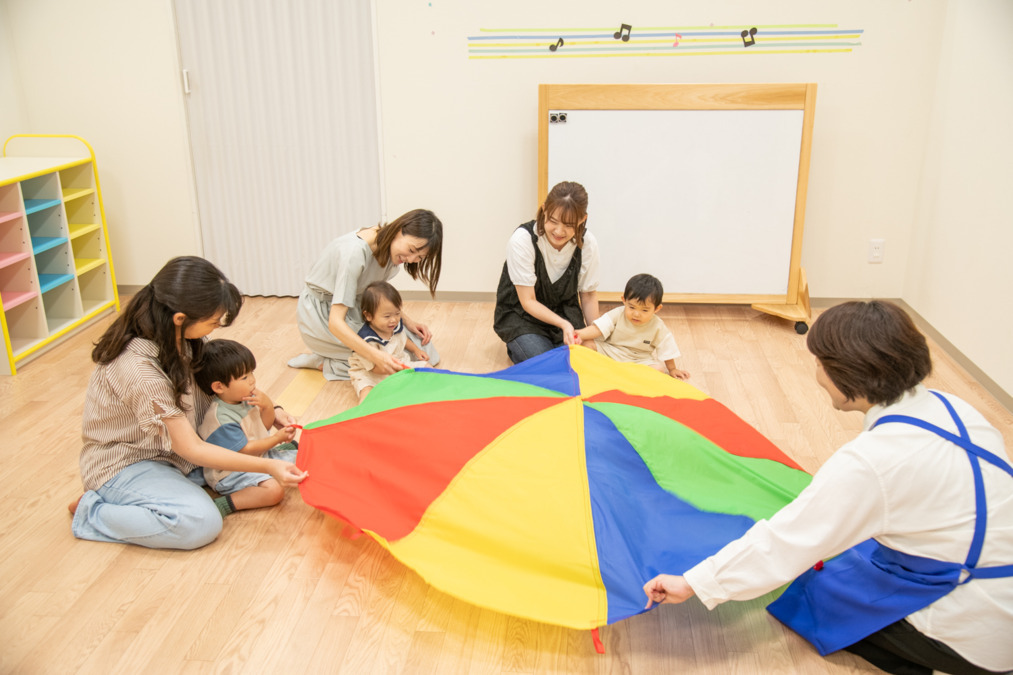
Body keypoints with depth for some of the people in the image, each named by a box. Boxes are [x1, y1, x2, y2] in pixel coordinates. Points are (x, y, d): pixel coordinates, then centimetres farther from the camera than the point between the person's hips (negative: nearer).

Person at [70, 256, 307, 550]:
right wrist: (267, 466, -25)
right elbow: (191, 449, -27)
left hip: (169, 448, 8)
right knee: (202, 524, -27)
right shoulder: (140, 372, -34)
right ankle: (91, 513, -7)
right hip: (123, 466, -8)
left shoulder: (175, 337, -10)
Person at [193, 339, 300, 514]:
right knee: (274, 490, -28)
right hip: (231, 473, -8)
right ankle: (225, 504, -22)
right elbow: (246, 450, -23)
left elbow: (266, 425, 8)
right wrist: (276, 438, -15)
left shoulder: (246, 398, -4)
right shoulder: (220, 418, -28)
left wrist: (268, 405, -12)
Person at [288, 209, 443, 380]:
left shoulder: (387, 246, -10)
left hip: (354, 307, 8)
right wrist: (376, 356, -47)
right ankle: (322, 363, -5)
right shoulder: (354, 252, -34)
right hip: (322, 314, -8)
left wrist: (407, 320, -10)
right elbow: (335, 322, -36)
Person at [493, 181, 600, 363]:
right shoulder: (522, 240, -25)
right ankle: (515, 347, 9)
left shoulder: (587, 243, -14)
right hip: (521, 315, -3)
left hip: (565, 312, 4)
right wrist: (563, 324, -34)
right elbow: (528, 302, -21)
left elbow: (588, 294, 1)